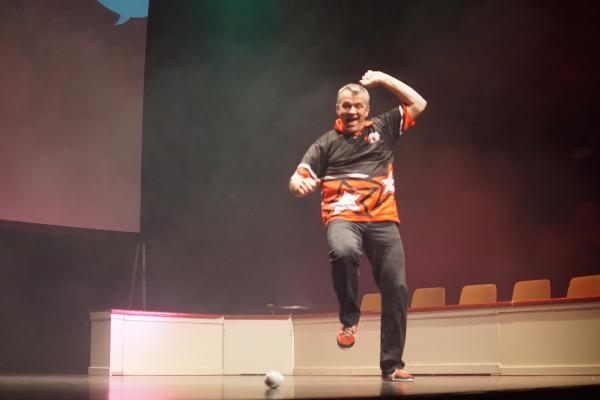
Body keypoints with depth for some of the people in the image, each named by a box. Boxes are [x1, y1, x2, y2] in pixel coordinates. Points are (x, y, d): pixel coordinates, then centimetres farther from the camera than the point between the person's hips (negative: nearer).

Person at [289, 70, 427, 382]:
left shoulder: (382, 129, 18)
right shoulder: (327, 143, 13)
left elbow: (418, 104, 20)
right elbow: (297, 180, 6)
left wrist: (384, 79, 16)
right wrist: (300, 185, -19)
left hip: (382, 219, 2)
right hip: (343, 217, -2)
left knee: (396, 289, -6)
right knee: (343, 251, -37)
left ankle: (392, 365, 5)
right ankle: (349, 319, -12)